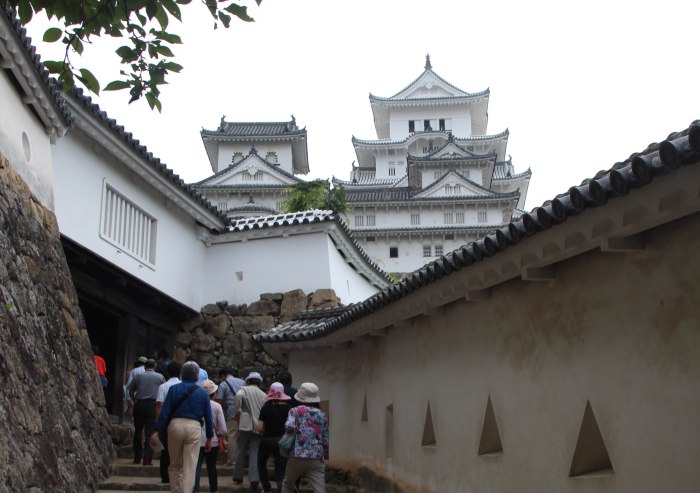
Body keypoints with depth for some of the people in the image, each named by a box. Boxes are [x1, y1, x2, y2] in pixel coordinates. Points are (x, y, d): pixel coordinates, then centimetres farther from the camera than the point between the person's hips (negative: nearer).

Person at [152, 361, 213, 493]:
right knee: (190, 467, 1)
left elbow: (165, 411, -2)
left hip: (175, 425, 1)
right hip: (194, 427, -1)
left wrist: (157, 431, -1)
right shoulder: (203, 393, 9)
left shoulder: (174, 389, 5)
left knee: (175, 465, 16)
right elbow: (208, 417, 9)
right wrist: (209, 438, 16)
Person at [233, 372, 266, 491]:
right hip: (259, 427, 2)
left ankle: (238, 477, 18)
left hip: (246, 425, -2)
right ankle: (254, 479, -9)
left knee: (241, 450, 11)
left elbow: (238, 396, -18)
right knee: (255, 453, 2)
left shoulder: (245, 389, 4)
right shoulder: (264, 395, 14)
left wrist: (238, 411, -8)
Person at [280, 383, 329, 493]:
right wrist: (325, 456, 22)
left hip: (297, 456, -1)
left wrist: (297, 431, 6)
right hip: (317, 458, 1)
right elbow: (325, 440, 9)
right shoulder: (322, 415, 12)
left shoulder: (295, 411, 4)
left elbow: (289, 426, -15)